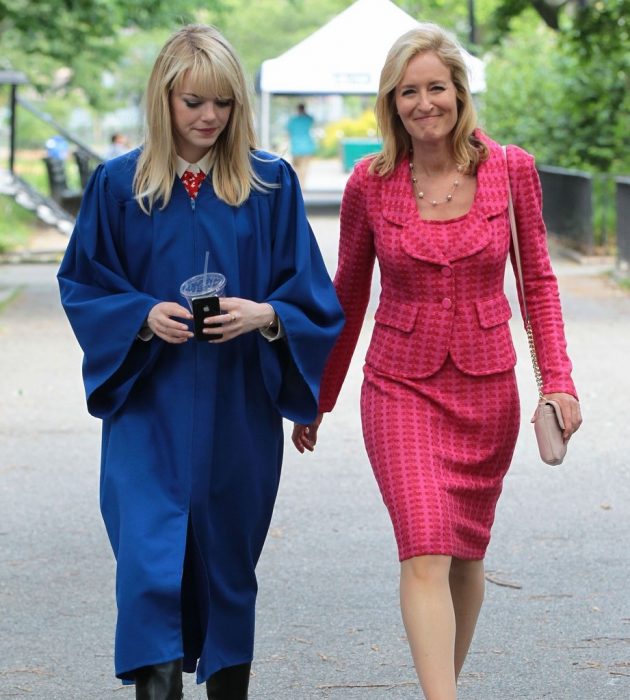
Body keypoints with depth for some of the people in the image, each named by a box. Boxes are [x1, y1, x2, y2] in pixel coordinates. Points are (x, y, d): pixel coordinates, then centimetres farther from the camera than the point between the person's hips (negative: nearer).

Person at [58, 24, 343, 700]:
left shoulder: (271, 184, 2)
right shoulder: (119, 184, 1)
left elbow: (312, 294, 2)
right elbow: (81, 286, 5)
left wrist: (264, 315, -18)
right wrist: (143, 315, -13)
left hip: (239, 414, 1)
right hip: (149, 409, -1)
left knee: (228, 568, 11)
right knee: (151, 563, -13)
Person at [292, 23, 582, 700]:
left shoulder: (511, 169, -4)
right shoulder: (371, 184, -5)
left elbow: (537, 280, 5)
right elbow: (347, 297, 7)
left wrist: (558, 379, -5)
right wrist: (317, 400, 14)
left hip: (487, 388, 2)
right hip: (402, 387, -2)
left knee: (466, 557, 13)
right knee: (425, 552, -17)